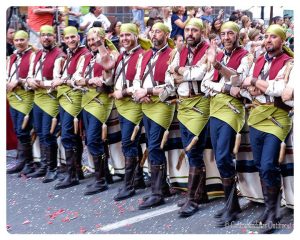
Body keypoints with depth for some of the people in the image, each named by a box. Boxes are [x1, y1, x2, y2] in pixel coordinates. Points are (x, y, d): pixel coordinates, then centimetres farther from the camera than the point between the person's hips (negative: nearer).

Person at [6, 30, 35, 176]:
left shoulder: (32, 55, -7)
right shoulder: (12, 57, 18)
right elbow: (6, 75, 20)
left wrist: (18, 81, -16)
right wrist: (7, 83, -1)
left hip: (26, 96, -8)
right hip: (13, 96, 8)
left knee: (22, 131, -10)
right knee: (18, 131, 10)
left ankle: (25, 163, -1)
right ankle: (25, 162, 17)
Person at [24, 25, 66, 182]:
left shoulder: (59, 56, -9)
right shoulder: (37, 55, 16)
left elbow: (57, 81, -16)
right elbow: (30, 75, 15)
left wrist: (41, 83, -17)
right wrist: (30, 81, -6)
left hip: (51, 98, -8)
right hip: (37, 98, 8)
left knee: (48, 134, -7)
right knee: (40, 134, 12)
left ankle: (52, 168, 4)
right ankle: (44, 166, 21)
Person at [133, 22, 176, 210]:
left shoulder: (171, 56, -8)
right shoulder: (145, 56, 15)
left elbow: (172, 87, -16)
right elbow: (137, 79, 15)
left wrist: (148, 91, -17)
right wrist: (139, 94, -6)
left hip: (162, 105, -7)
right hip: (146, 105, 8)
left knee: (154, 148, -10)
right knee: (155, 148, 13)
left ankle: (157, 193, -3)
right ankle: (162, 185, 24)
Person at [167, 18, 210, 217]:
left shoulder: (208, 50, -7)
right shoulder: (181, 52, 14)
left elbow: (200, 73, -22)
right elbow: (169, 76, 6)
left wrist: (181, 71, -5)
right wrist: (191, 74, -9)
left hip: (200, 104, -7)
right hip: (183, 104, 8)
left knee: (195, 152, -9)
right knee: (190, 152, 11)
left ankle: (193, 199, -4)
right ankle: (200, 193, 22)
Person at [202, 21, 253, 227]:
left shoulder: (245, 56, -2)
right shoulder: (218, 56, 16)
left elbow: (239, 80, -20)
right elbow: (205, 84, 6)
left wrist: (218, 65, -35)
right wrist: (226, 88, -12)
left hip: (232, 109, -6)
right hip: (215, 109, 6)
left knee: (223, 158, -15)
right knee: (221, 159, 8)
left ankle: (232, 206, -4)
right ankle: (231, 203, 18)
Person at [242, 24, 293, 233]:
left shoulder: (288, 63, -6)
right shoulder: (258, 61, 15)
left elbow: (280, 89, -19)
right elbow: (247, 84, 11)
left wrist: (255, 81, -9)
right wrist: (253, 89, -11)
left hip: (276, 118, -6)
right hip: (256, 116, 6)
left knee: (268, 166, -13)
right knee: (260, 166, 10)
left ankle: (272, 212, 3)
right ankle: (269, 208, 23)